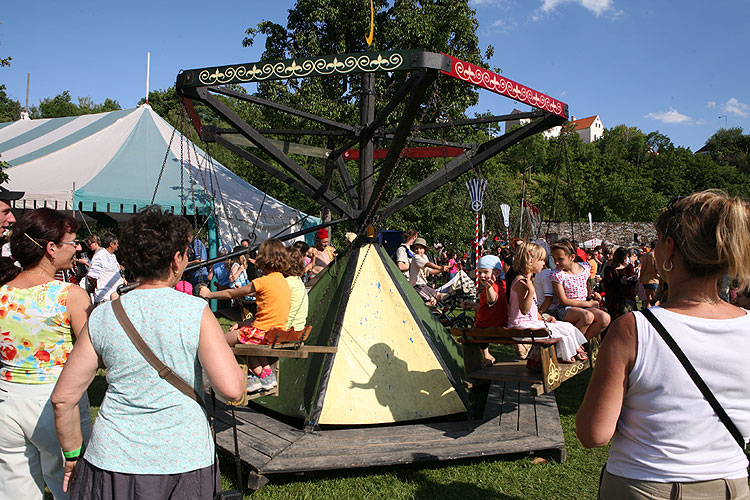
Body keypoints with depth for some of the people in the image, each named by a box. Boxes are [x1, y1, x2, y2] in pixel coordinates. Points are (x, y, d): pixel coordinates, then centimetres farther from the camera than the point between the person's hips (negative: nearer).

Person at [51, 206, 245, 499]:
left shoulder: (102, 317, -4)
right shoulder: (195, 312, -13)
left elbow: (62, 399, 0)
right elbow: (232, 388, -20)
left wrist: (73, 454, 14)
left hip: (113, 463, 2)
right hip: (184, 461, -2)